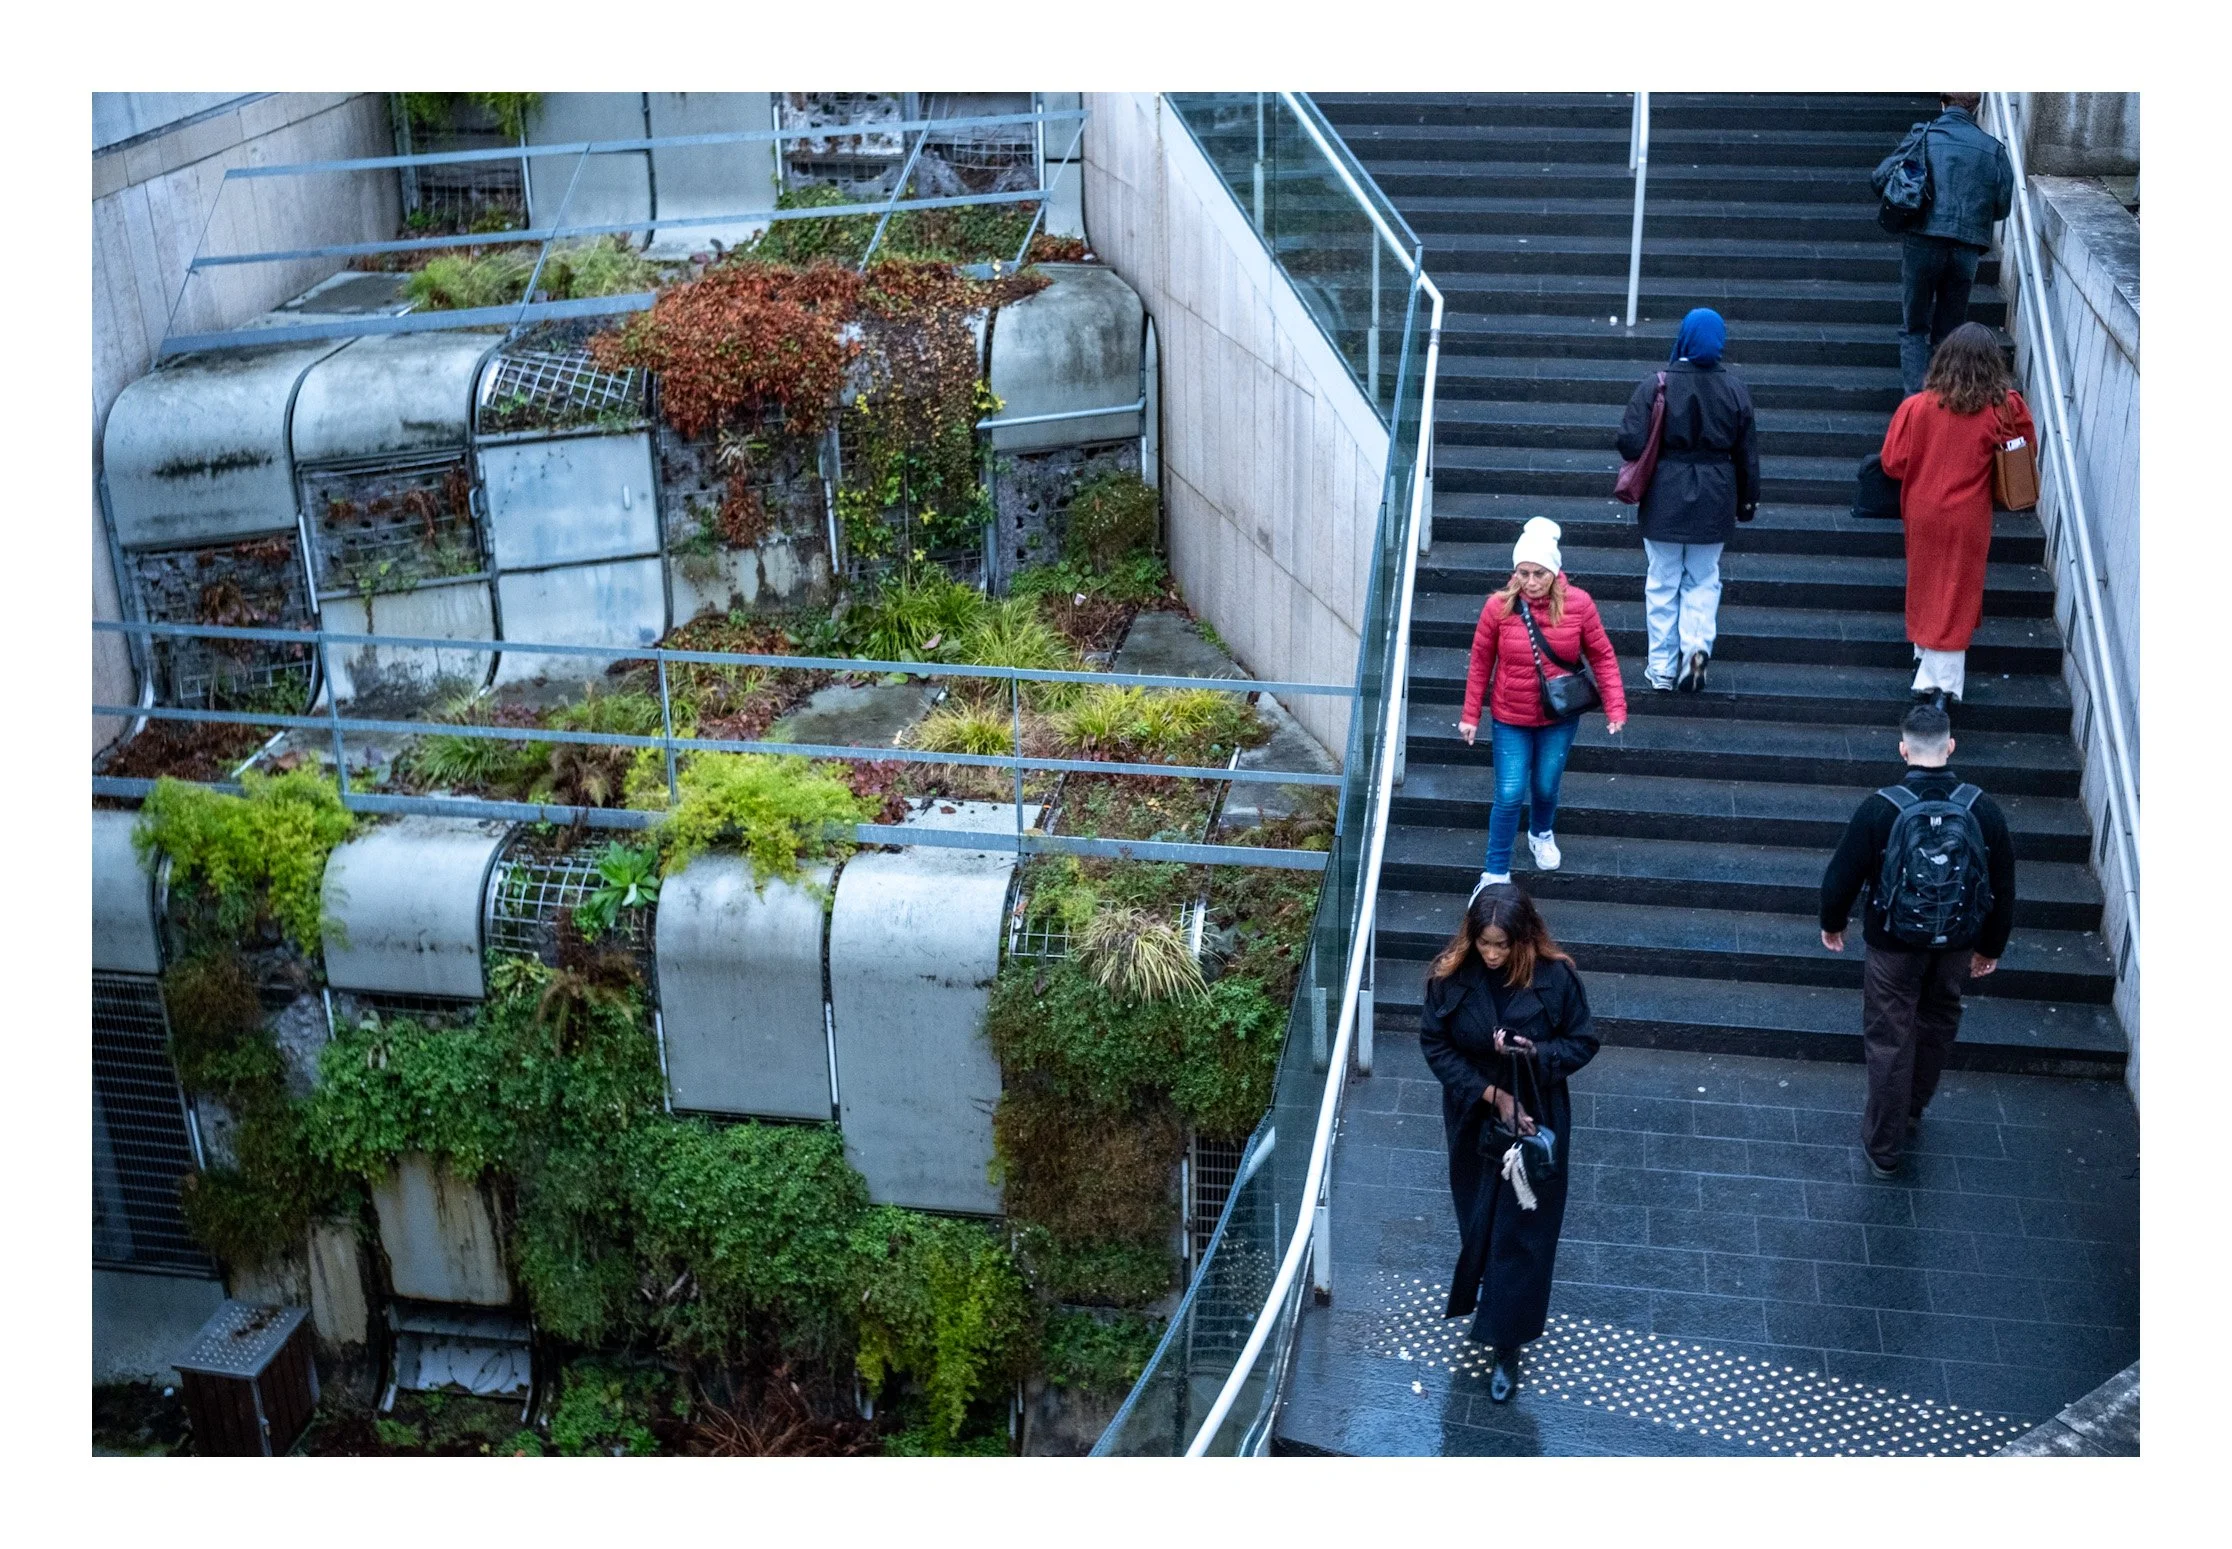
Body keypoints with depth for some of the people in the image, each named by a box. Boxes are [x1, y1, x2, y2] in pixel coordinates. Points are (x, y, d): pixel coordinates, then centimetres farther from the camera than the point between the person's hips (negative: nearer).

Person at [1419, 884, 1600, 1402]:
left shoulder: (1554, 977, -18)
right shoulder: (1450, 976, -15)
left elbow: (1583, 1043, -7)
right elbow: (1435, 1045, -9)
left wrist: (1536, 1052, -26)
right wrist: (1491, 1095, -17)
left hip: (1536, 1121, -2)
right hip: (1474, 1120, 2)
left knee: (1523, 1233, 3)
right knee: (1478, 1221, 19)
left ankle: (1507, 1346, 15)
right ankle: (1484, 1293, 48)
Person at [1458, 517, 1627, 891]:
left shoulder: (1578, 604, -14)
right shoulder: (1498, 607, -16)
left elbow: (1603, 657, -4)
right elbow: (1480, 663, -5)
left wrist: (1615, 707, -9)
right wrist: (1470, 715, -1)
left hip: (1559, 719, 1)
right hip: (1510, 720, -1)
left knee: (1546, 787, 17)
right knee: (1510, 796, -4)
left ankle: (1542, 834, 51)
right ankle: (1496, 873, 12)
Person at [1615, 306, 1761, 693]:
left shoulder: (1656, 385, -13)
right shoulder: (1735, 389, -3)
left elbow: (1631, 443, -16)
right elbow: (1747, 452, 3)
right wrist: (1748, 499, 16)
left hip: (1665, 498, -2)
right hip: (1714, 501, 2)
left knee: (1663, 582, 10)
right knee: (1704, 579, 17)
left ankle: (1661, 668, 15)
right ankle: (1697, 646, -4)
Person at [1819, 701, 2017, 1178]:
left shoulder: (1880, 808, -22)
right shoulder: (1983, 809, -13)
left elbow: (1843, 874, -11)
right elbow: (2004, 887, -3)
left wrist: (1832, 923, 9)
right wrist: (1990, 947, 12)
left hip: (1894, 946, -3)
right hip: (1957, 946, 3)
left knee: (1890, 1042, 12)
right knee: (1937, 1029, 27)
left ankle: (1883, 1147, 22)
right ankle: (1912, 1110, 49)